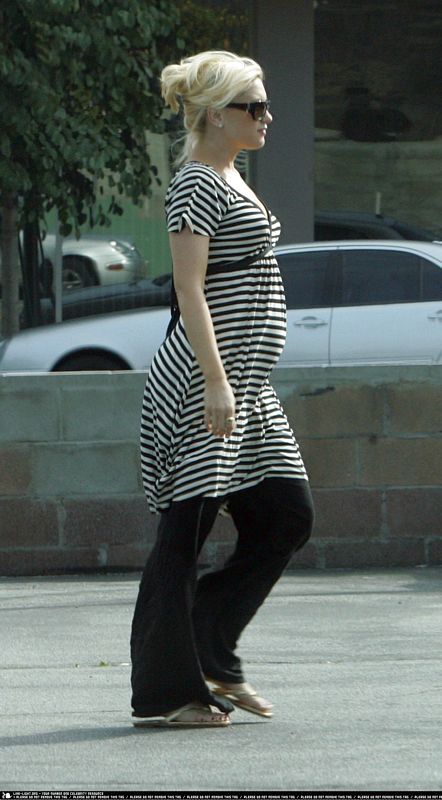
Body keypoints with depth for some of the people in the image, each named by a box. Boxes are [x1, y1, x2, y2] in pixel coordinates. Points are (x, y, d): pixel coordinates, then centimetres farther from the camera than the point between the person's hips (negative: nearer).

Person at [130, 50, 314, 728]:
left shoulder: (229, 180, 19)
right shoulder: (197, 184, -11)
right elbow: (190, 291, -17)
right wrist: (215, 380, -23)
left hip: (245, 391, 10)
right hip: (202, 386, -10)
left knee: (288, 519, 7)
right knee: (184, 536, -4)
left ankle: (211, 657, 15)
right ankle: (164, 694, 1)